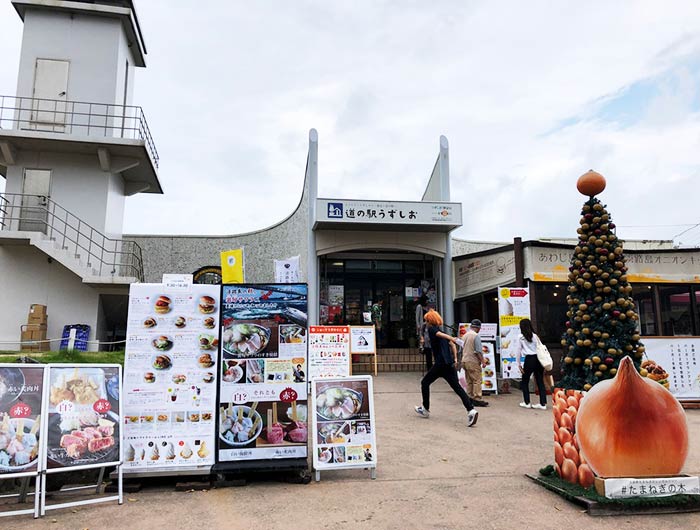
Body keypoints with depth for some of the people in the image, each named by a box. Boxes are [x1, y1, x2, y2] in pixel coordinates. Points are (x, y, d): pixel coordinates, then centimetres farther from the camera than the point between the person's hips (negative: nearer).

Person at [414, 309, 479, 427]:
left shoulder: (431, 329, -1)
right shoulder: (442, 330, 21)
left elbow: (439, 334, -21)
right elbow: (452, 345, 16)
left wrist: (451, 339, -37)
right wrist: (455, 359, 12)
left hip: (440, 364, -7)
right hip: (450, 364, 7)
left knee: (425, 383, 12)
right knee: (457, 387, 0)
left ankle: (425, 409, 21)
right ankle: (471, 410, -17)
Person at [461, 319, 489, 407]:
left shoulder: (465, 335, 12)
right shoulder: (476, 336, -12)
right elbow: (478, 351, -15)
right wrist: (483, 361, -10)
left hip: (464, 360, 8)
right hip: (473, 361, -8)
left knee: (469, 381, 12)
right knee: (477, 380, -5)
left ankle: (470, 398, 14)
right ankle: (477, 399, -6)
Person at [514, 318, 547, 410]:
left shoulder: (520, 337, -2)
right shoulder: (535, 336, 8)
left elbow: (518, 351, -2)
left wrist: (519, 364, 4)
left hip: (529, 359, -4)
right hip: (538, 359, 4)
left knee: (525, 381, 11)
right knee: (540, 381, 7)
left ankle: (527, 403, 14)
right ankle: (543, 403, 7)